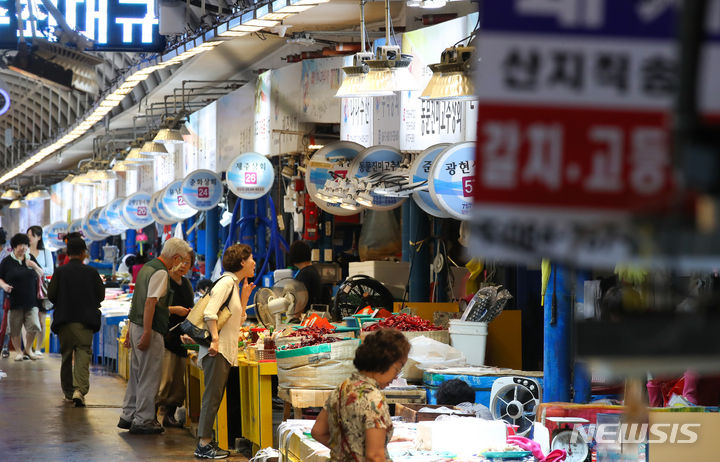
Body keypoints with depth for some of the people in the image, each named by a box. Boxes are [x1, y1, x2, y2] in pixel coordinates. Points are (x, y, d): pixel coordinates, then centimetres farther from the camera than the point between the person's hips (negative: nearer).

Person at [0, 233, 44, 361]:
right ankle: (19, 351, 19)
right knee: (15, 329, 1)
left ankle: (28, 348, 13)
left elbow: (41, 275, 17)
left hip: (31, 301, 2)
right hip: (14, 301, -2)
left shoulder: (31, 259, 11)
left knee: (33, 325, -9)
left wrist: (34, 266, -3)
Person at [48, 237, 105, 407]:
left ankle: (68, 392, 21)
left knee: (66, 356, 14)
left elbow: (51, 295, -7)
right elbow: (101, 295, 1)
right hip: (85, 322, -1)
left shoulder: (60, 272, -3)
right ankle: (80, 390, -22)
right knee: (83, 355, -3)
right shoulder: (92, 272, -3)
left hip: (64, 321, 1)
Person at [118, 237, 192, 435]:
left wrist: (131, 329, 24)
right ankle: (143, 420, 0)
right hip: (150, 329, -10)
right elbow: (150, 303, -22)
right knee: (149, 376, -3)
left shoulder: (147, 267, 16)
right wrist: (147, 333, -24)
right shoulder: (160, 272, -15)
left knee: (137, 373, 15)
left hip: (137, 325, 10)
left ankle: (128, 416, 20)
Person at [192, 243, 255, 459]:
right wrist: (215, 338, -27)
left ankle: (206, 442, 14)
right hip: (217, 350, -10)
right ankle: (204, 445, -8)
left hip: (226, 351, 10)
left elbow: (238, 321, 20)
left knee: (215, 397, 10)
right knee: (212, 396, -9)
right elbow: (209, 312, -22)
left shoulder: (234, 284, 19)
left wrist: (245, 296, 16)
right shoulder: (226, 282, -10)